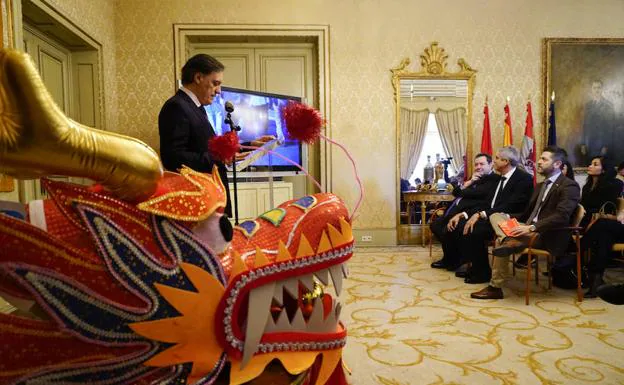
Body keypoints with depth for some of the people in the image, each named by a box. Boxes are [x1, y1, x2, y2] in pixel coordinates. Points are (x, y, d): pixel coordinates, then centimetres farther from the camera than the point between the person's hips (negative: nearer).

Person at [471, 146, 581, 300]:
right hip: (530, 228, 9)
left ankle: (495, 287, -15)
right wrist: (509, 218, 3)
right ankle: (510, 241, -36)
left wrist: (531, 227, -30)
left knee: (501, 243, -25)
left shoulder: (569, 186, -8)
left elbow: (561, 217, -22)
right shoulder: (540, 185, 21)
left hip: (548, 236, -9)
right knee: (495, 215, -7)